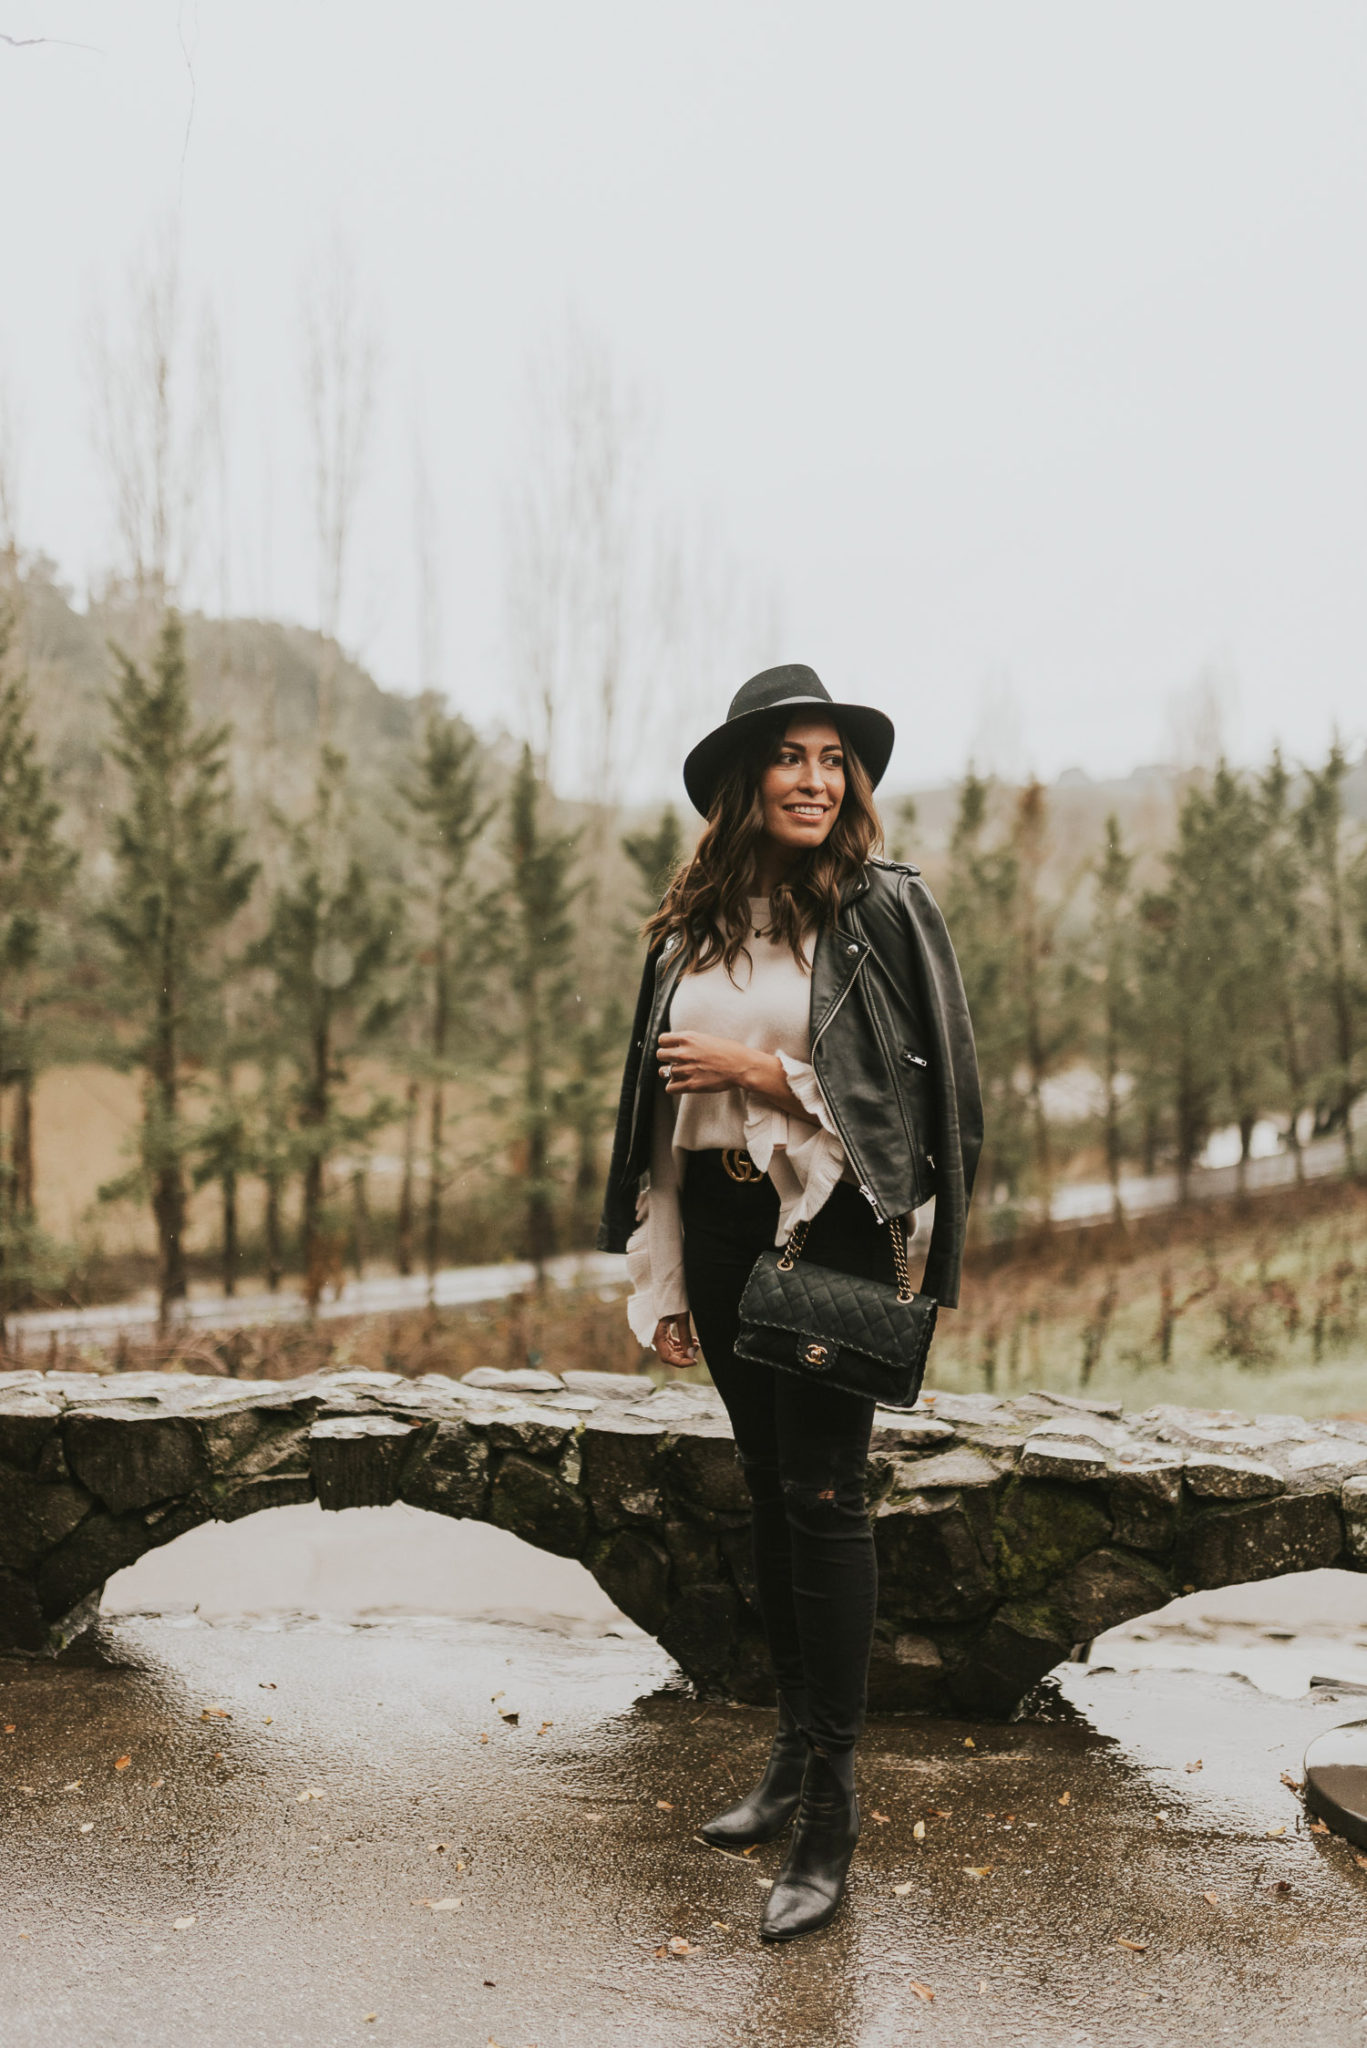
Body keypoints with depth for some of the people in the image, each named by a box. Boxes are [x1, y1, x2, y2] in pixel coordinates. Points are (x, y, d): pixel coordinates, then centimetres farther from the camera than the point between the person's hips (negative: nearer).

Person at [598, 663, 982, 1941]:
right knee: (766, 1486, 13)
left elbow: (920, 1084, -8)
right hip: (717, 1223, 5)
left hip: (827, 1227, -5)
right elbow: (659, 1106, 13)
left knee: (822, 1494, -5)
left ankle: (832, 1799, 4)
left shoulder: (883, 909, -5)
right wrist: (663, 1283, 12)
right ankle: (794, 1749, 27)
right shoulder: (691, 925, 9)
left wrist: (761, 1073, -14)